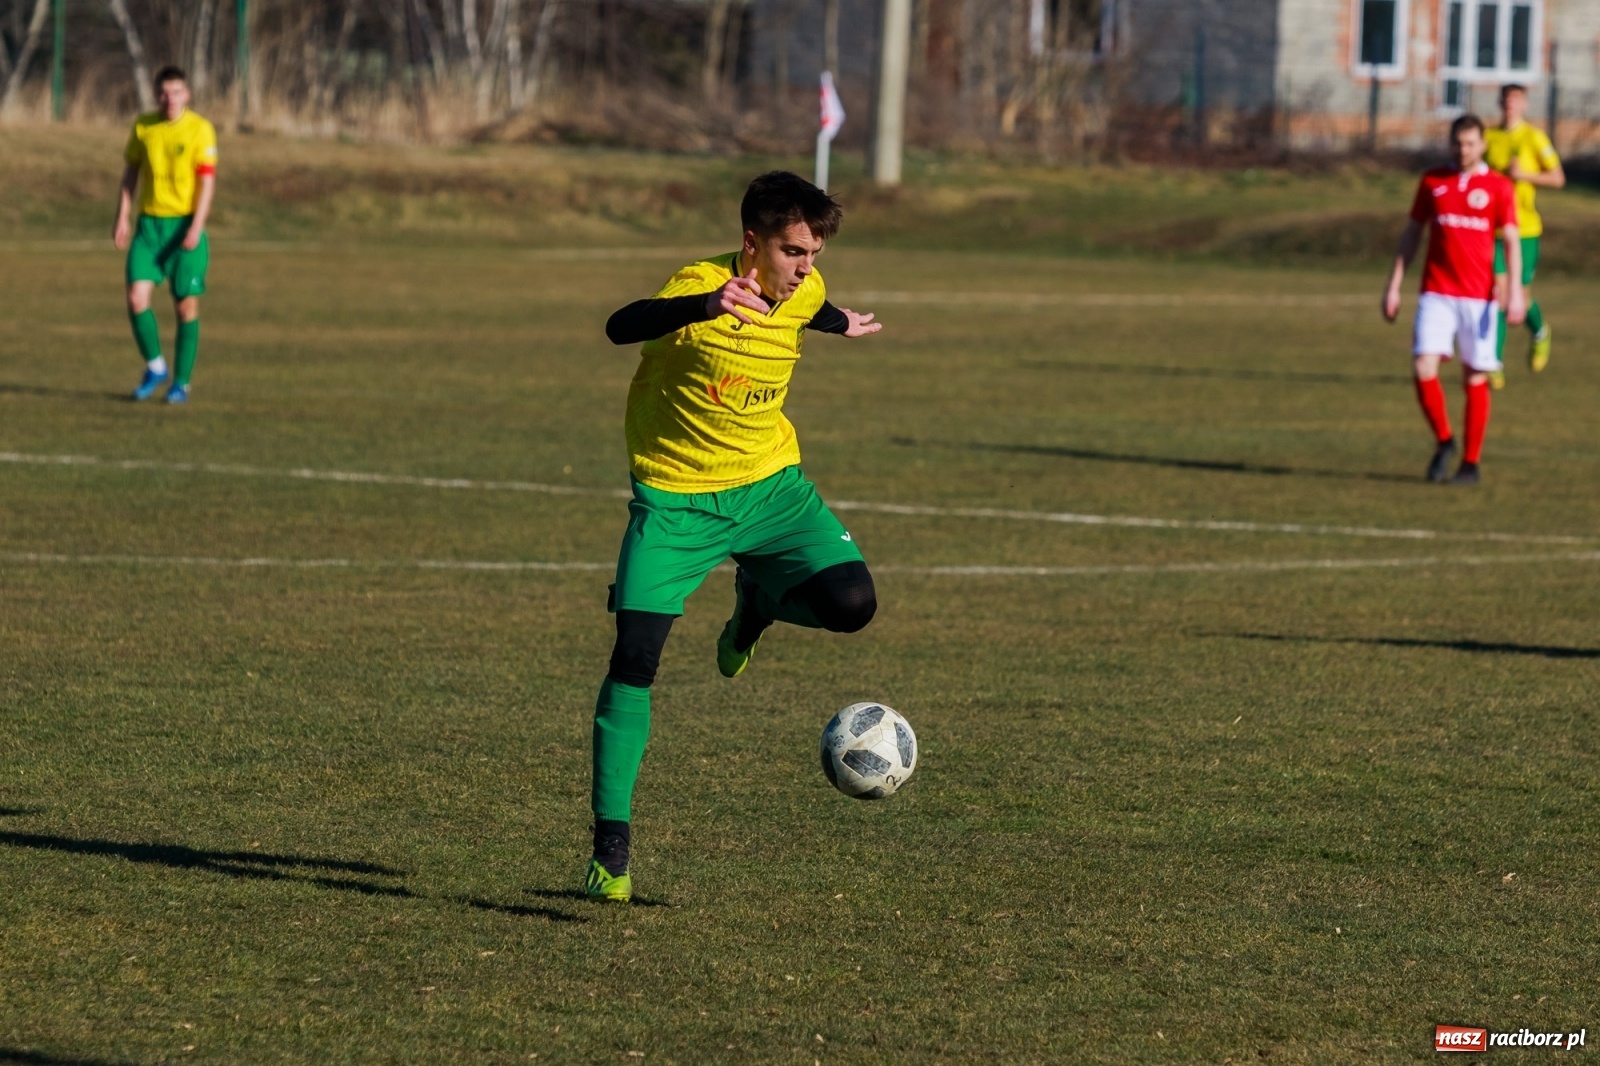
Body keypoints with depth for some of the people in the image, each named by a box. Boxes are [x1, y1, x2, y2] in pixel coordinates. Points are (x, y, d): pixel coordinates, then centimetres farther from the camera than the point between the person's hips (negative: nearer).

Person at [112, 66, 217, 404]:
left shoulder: (200, 129, -7)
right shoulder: (142, 127, 5)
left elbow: (207, 181, -10)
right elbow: (131, 173, 13)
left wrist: (196, 226, -20)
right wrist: (123, 217, 5)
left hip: (185, 226, -3)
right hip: (149, 223, 3)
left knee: (186, 304, -1)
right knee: (137, 297, -10)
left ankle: (180, 382, 10)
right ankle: (155, 367, 10)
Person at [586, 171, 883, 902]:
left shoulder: (804, 292, -3)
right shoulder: (701, 285, -22)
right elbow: (622, 327, -43)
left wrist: (841, 325, 42)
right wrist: (706, 306, -60)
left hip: (769, 485, 4)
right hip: (676, 497, -4)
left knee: (852, 603, -18)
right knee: (635, 655, -14)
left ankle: (757, 601, 18)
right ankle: (610, 846, -6)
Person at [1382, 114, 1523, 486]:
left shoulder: (1498, 187, 1)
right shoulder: (1432, 182, 8)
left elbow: (1511, 242, -2)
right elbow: (1411, 234, 13)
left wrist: (1515, 291, -14)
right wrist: (1394, 285, 9)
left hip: (1478, 297, -2)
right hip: (1436, 294, 2)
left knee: (1475, 379, 2)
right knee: (1423, 369, -12)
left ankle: (1470, 464, 12)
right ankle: (1444, 442, 10)